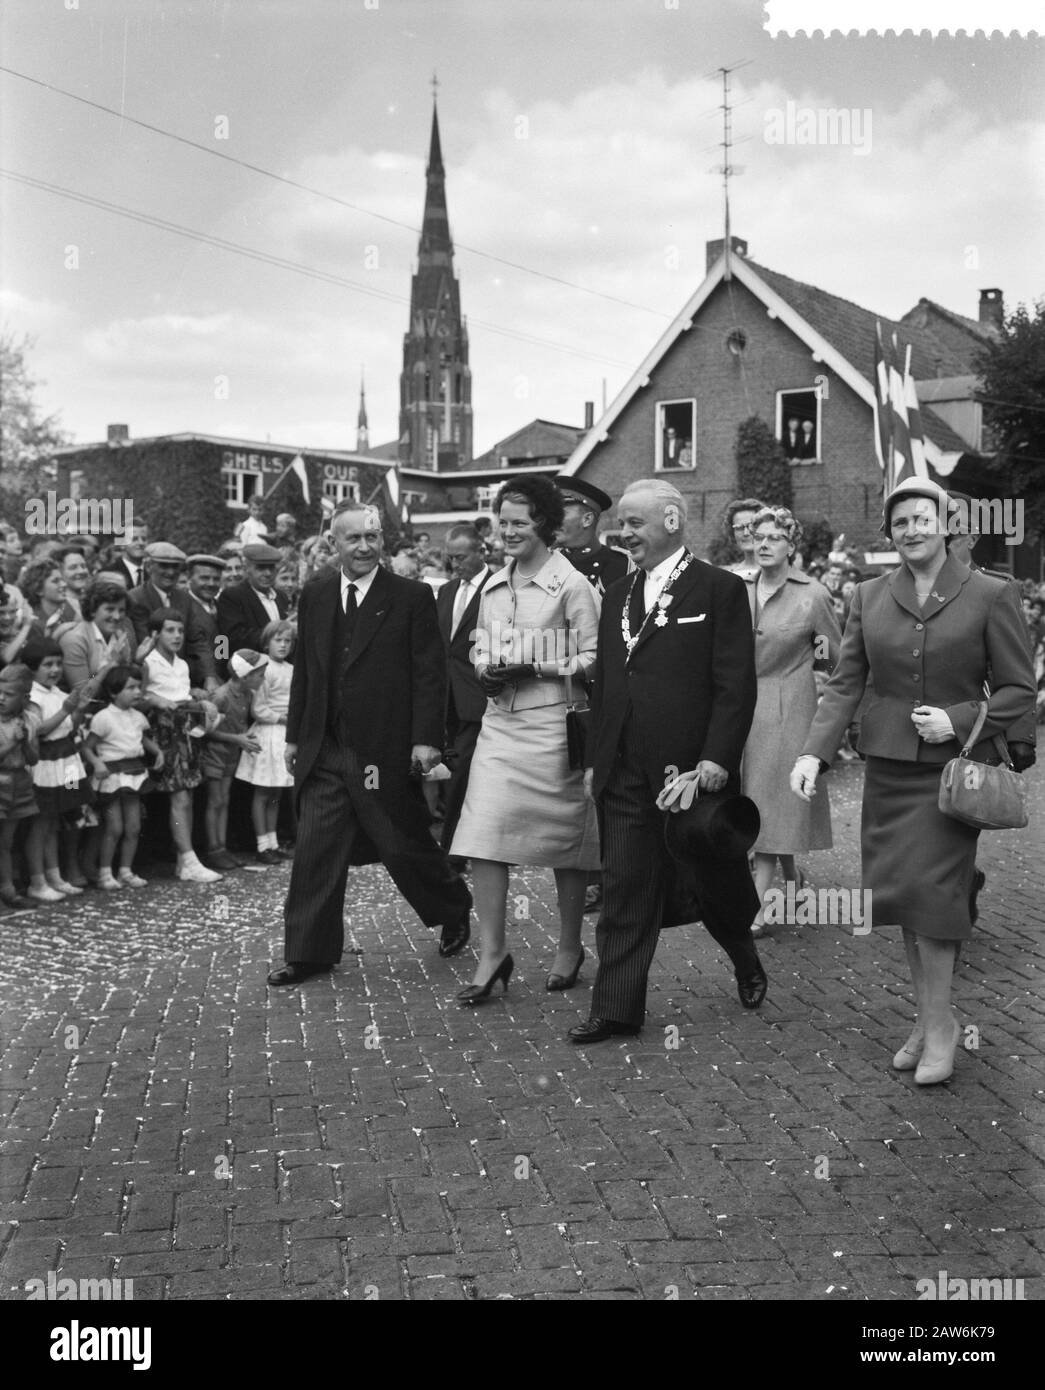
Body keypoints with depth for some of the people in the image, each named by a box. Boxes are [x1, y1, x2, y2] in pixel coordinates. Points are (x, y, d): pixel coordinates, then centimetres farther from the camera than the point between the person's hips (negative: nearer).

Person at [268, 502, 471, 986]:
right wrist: (295, 735, 13)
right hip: (323, 751, 4)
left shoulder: (412, 597, -5)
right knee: (314, 850, 3)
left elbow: (430, 674, -7)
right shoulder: (313, 596, 9)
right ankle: (309, 953, 14)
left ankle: (454, 913, 33)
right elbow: (304, 670, 14)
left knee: (405, 846, 7)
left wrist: (425, 739, -13)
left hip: (386, 751, -4)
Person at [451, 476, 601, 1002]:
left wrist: (535, 667, -17)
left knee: (564, 839, 7)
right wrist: (485, 671, -1)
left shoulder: (572, 585, -6)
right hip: (499, 722, 5)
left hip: (553, 725, -5)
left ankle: (570, 947, 24)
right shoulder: (492, 586, 12)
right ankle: (492, 951, 4)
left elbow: (594, 658, -7)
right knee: (484, 834, -5)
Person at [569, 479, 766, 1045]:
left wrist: (714, 764, -19)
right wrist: (595, 759, 10)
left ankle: (747, 963, 42)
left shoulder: (720, 589, -6)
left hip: (691, 769, -4)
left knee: (718, 880, 14)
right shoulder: (617, 595, 13)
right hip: (625, 774, 5)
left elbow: (735, 686, -11)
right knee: (624, 891, 4)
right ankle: (617, 1009, 11)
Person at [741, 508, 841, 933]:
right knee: (748, 800, 8)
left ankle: (756, 907, -2)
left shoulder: (813, 595, -5)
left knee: (773, 802, -5)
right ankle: (792, 876, 29)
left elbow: (837, 658, 5)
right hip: (742, 705, 5)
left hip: (788, 708, -4)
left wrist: (799, 660, -3)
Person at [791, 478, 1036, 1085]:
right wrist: (815, 752, -10)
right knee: (899, 889, 8)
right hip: (888, 764, 4)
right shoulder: (870, 596, 5)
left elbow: (1019, 689, 0)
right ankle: (930, 1015, 24)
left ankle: (939, 1022, 9)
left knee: (932, 887, -9)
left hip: (953, 766, -4)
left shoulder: (990, 595, -4)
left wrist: (960, 721, -15)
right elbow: (846, 682, 3)